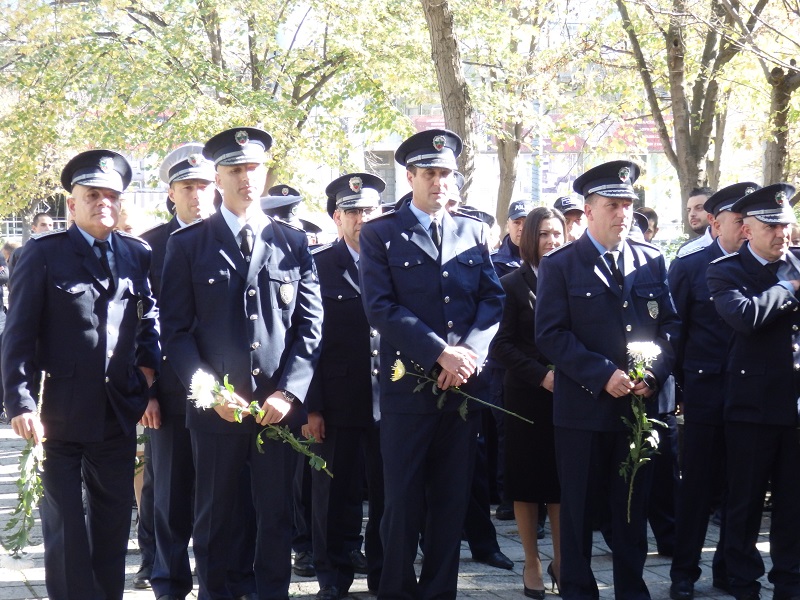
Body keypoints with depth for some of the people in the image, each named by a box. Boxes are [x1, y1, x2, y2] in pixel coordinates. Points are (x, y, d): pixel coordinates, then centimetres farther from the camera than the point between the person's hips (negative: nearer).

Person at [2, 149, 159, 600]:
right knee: (64, 524, 4)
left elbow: (150, 317, 19)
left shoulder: (138, 255, 7)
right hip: (61, 411, -4)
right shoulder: (44, 254, -5)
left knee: (114, 517, 12)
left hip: (119, 411, 4)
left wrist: (148, 363, 1)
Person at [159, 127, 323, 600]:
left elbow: (310, 324, 5)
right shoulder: (187, 244, 4)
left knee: (277, 515, 6)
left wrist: (290, 391, -7)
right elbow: (176, 329, -1)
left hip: (280, 405, 1)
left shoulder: (293, 242, 10)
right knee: (216, 516, 7)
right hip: (216, 406, -1)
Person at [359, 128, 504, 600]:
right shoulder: (380, 234, 1)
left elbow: (493, 299, 6)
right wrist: (441, 353, -17)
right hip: (407, 382, -3)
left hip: (464, 384, 3)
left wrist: (470, 351, -12)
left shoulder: (474, 233, 13)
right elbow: (381, 307, -9)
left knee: (452, 497, 7)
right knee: (403, 499, 1)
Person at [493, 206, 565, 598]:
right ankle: (532, 563, 14)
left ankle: (560, 560, 16)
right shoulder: (513, 284, -1)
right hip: (527, 396, -2)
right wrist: (541, 375, -16)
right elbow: (502, 345, -6)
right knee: (526, 479, 5)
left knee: (562, 479, 5)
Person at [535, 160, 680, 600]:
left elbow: (670, 324, 9)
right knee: (579, 509, 5)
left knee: (634, 506, 10)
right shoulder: (560, 265, -2)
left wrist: (655, 373, -9)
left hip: (640, 404, 3)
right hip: (584, 407, -3)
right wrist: (604, 375, -18)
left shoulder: (651, 261, 9)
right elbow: (551, 334, -10)